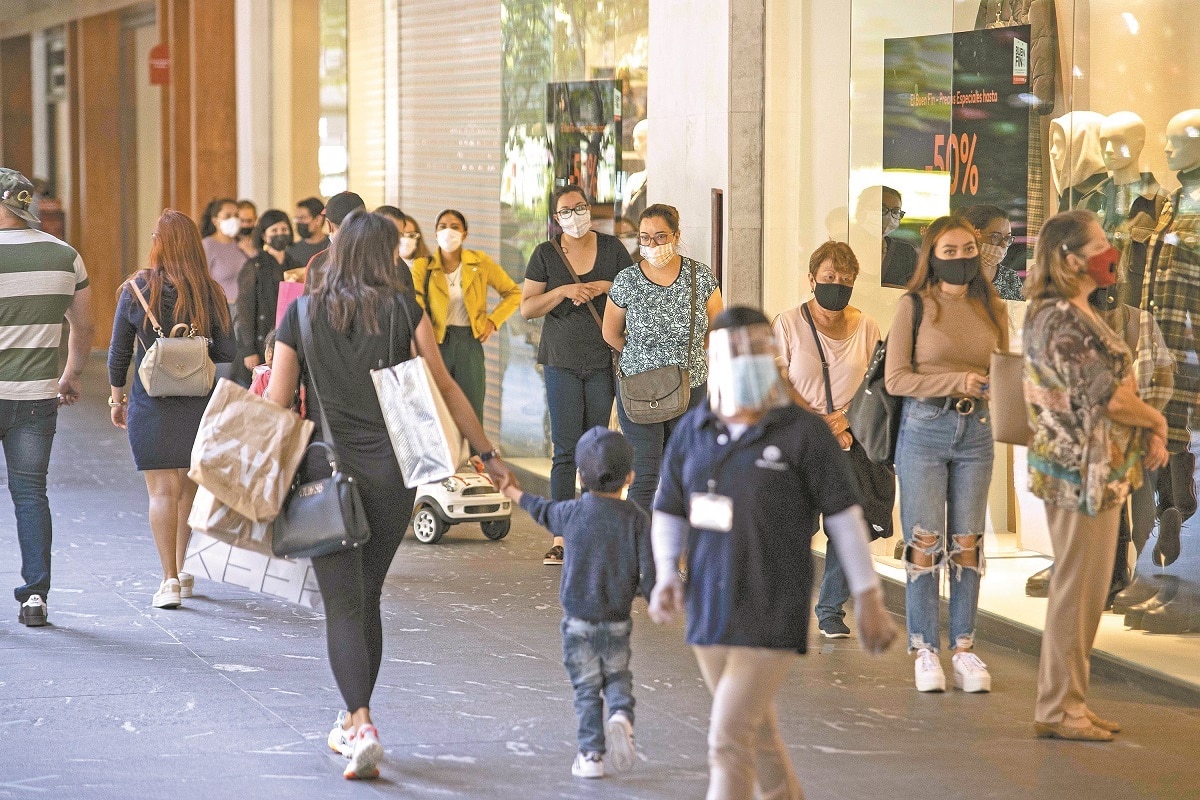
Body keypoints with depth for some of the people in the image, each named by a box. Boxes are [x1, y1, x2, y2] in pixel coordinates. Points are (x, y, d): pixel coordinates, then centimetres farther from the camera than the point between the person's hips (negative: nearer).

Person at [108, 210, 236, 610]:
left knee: (163, 491, -1)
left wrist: (117, 399, 13)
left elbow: (119, 353, 0)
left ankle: (170, 580, -8)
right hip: (199, 406, 2)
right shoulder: (211, 292, -2)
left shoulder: (136, 289, -5)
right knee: (188, 489, 16)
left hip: (151, 405, -2)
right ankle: (182, 573, 28)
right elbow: (227, 353, -1)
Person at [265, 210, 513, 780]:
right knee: (368, 598, 16)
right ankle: (353, 722, 23)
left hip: (327, 470, -1)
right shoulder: (403, 309, 0)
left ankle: (361, 726, -18)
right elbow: (444, 388, 1)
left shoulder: (302, 313, 1)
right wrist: (488, 454, 9)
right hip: (391, 471, 1)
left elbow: (277, 403, 2)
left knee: (343, 605, -2)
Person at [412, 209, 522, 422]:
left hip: (469, 342, 1)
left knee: (472, 414, 1)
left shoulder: (479, 263, 3)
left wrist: (493, 321, 1)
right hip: (436, 342, -1)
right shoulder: (422, 266, 0)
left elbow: (513, 292, 12)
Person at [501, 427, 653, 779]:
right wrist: (645, 590, 11)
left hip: (578, 620, 0)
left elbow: (544, 511, 17)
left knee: (586, 688, 8)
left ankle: (591, 754, 4)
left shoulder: (573, 513, -5)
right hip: (618, 621, 0)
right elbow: (649, 574, -12)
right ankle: (622, 714, -11)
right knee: (618, 676, 18)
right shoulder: (636, 519, -9)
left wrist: (515, 492, 36)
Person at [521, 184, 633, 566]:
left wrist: (607, 287, -11)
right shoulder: (546, 254, 3)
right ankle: (560, 537, -7)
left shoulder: (611, 248, 4)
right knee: (565, 450, -7)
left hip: (604, 360, 1)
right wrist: (562, 291, -16)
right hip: (562, 360, -1)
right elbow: (527, 308, 0)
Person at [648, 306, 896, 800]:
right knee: (758, 736, 18)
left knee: (728, 738, -12)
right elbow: (668, 513, 12)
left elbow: (844, 516, -4)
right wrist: (666, 576, -5)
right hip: (709, 612, 5)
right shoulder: (692, 432, 4)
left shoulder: (804, 432, -8)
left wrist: (869, 599, -3)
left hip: (772, 616, -5)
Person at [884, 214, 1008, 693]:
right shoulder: (914, 306, -3)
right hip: (924, 428, -3)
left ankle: (964, 650, 11)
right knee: (924, 542, -1)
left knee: (967, 543, 5)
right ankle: (925, 650, 5)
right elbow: (895, 378, -7)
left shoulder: (991, 309, 9)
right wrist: (956, 382, -16)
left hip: (975, 430, 3)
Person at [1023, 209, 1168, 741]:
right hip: (1082, 471, -10)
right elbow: (1108, 397, -21)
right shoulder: (1065, 320, -19)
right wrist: (1156, 421, -4)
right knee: (1078, 591, -4)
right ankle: (1059, 710, 3)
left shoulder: (1063, 314, 14)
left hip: (1087, 468, 10)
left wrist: (1145, 429, 4)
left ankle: (1065, 702, 22)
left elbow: (1103, 387, 18)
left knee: (1079, 591, 15)